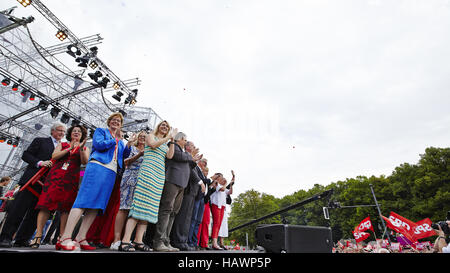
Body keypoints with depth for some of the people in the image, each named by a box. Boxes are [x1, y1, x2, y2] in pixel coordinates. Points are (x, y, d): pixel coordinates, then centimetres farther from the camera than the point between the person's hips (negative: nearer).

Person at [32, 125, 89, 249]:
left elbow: (85, 162, 0)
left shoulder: (84, 148, 17)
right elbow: (54, 156, 3)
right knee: (46, 202, -10)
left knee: (65, 206, -5)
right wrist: (69, 148, -6)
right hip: (55, 175, 1)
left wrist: (81, 148, -14)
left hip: (71, 178, -1)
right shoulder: (62, 144, 19)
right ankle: (38, 235, -7)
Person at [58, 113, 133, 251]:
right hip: (97, 166, -6)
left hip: (111, 172, 6)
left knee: (97, 205, -1)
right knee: (84, 200, -15)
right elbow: (98, 144, -5)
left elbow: (124, 155, 18)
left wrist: (128, 145, 2)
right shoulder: (101, 131, 13)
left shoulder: (120, 141, 28)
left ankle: (80, 238, 1)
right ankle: (65, 238, -17)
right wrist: (115, 140, 1)